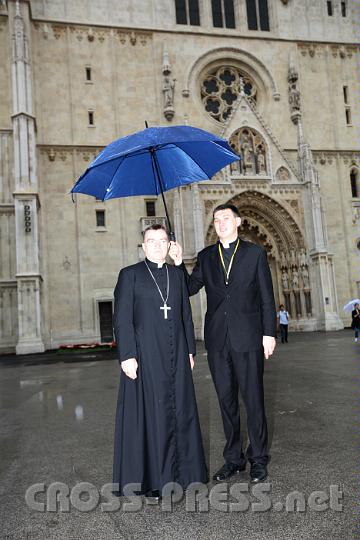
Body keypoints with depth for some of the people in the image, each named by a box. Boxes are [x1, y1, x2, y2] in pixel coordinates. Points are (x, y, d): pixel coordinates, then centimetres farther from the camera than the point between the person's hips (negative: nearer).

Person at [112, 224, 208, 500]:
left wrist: (190, 350, 10)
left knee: (179, 410, 11)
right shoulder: (130, 275, -1)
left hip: (176, 355, 5)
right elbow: (122, 319, -7)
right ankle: (150, 478, 17)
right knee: (148, 414, 2)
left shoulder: (177, 274, 12)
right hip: (145, 356, -4)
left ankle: (181, 470, 27)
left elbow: (186, 315, 13)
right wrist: (127, 356, -13)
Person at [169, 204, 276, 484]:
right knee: (227, 400, 11)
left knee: (253, 399, 4)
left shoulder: (255, 253, 3)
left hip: (248, 338, -3)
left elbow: (267, 296, 1)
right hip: (217, 340, 3)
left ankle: (258, 459, 20)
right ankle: (233, 458, 25)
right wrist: (179, 263, -7)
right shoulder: (206, 257, 12)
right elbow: (189, 288, 7)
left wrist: (269, 333, -5)